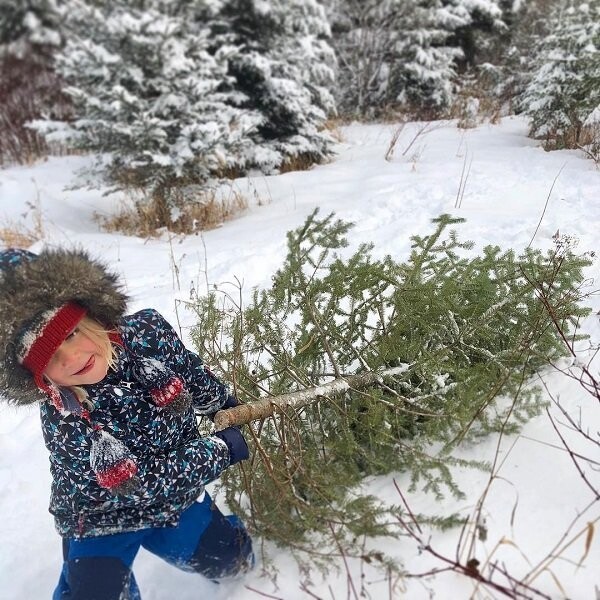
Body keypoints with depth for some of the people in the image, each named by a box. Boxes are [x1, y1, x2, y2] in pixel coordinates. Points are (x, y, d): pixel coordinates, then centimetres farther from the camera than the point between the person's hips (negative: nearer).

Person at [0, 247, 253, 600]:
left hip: (178, 489, 3)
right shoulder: (64, 427, -33)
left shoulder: (148, 332, -24)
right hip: (102, 518, -3)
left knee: (235, 564, 12)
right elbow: (145, 484, -27)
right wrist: (222, 451, -20)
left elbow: (193, 374, -3)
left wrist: (224, 406, 13)